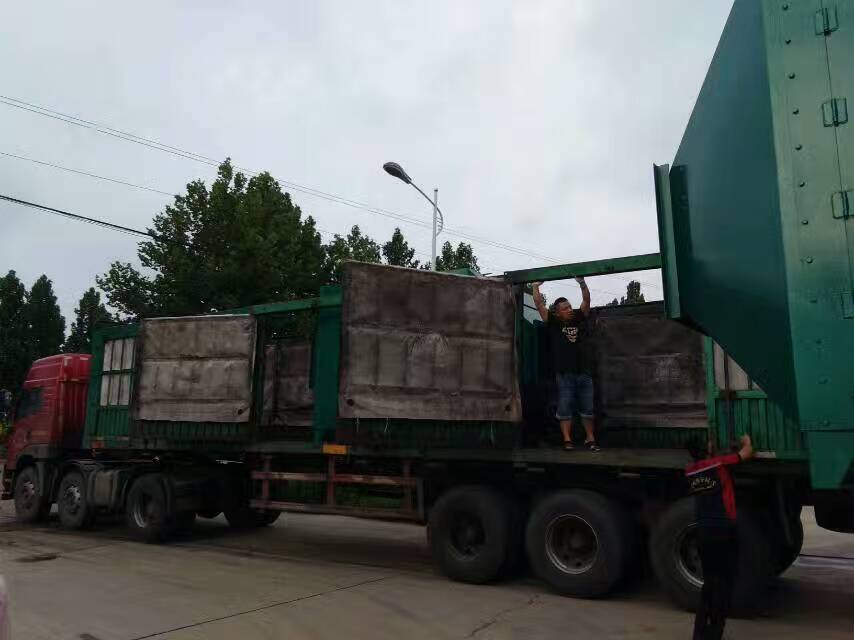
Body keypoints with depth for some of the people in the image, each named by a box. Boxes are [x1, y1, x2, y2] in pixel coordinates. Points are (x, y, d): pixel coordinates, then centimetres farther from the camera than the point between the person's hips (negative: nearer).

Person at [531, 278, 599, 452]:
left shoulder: (579, 318, 10)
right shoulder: (553, 324, 2)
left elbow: (586, 300, 6)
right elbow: (539, 304, 1)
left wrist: (582, 283, -4)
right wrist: (536, 287, 3)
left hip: (584, 373, 3)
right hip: (564, 374, -3)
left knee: (587, 408, 9)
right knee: (565, 409, 0)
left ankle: (590, 439, 18)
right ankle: (567, 440, 5)